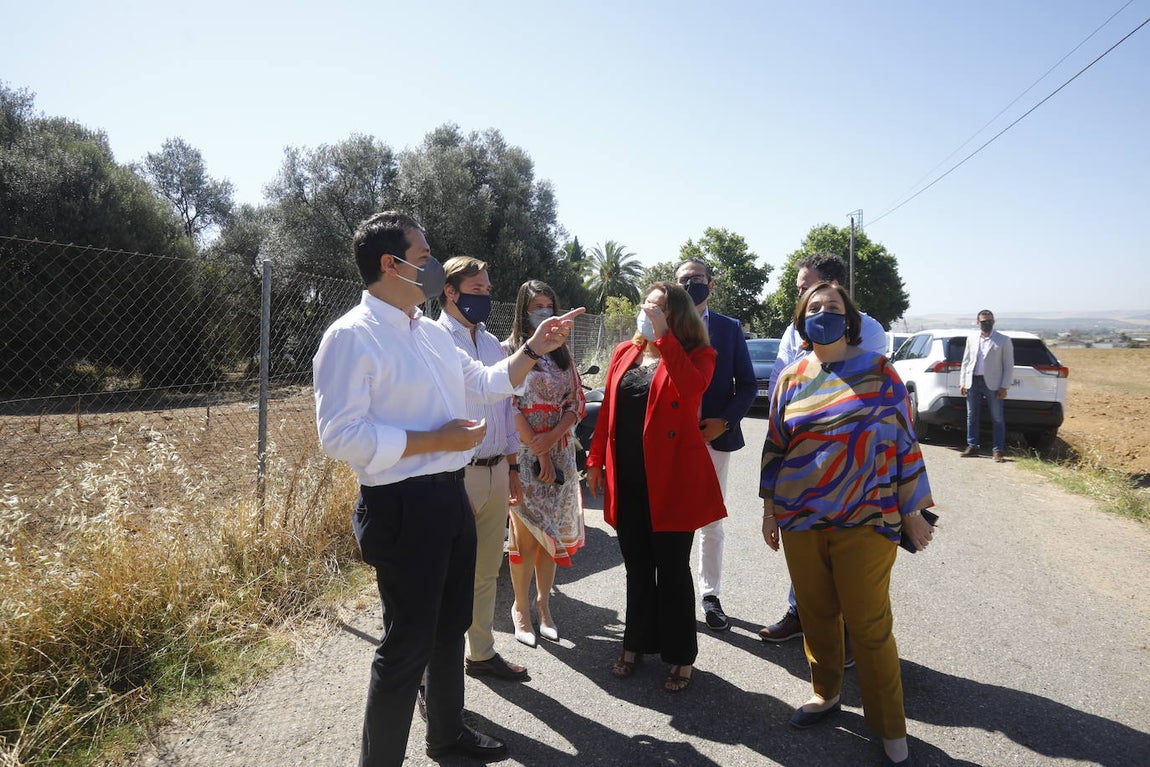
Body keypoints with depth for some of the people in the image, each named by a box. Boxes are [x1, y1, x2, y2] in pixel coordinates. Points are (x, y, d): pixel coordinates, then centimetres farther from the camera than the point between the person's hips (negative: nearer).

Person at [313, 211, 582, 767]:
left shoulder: (432, 332, 12)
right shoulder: (352, 336, -15)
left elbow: (486, 384, 22)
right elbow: (340, 435, -23)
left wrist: (534, 348, 10)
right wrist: (436, 440, -21)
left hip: (450, 496, 9)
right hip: (403, 506, -9)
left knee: (451, 626, 23)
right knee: (408, 644, 4)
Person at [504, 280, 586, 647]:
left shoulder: (562, 354, 12)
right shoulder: (510, 350, -3)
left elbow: (576, 402, 6)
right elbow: (509, 407, -10)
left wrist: (551, 438, -11)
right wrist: (539, 453, -14)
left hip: (559, 453, 5)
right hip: (523, 452, -5)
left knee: (551, 531, 9)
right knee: (526, 532, -1)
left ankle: (543, 603, 22)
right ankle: (522, 608, 14)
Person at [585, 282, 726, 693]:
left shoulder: (696, 353, -4)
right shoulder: (625, 352, 10)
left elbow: (692, 387, -27)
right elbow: (607, 408, 12)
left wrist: (663, 335, -23)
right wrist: (595, 459, 9)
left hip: (672, 477, -4)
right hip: (627, 477, 5)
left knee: (672, 569, 6)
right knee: (637, 566, 17)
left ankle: (681, 657, 23)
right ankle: (636, 643, 34)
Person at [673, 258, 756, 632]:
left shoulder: (730, 328, 5)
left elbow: (747, 385, 3)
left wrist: (724, 421, -10)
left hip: (715, 435, 1)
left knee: (711, 522, 11)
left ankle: (710, 595, 24)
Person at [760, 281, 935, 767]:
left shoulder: (878, 372, -2)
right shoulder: (791, 378, 6)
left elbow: (904, 443, 1)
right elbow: (775, 446, 11)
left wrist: (913, 512, 2)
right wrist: (769, 507, 11)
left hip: (865, 524, -3)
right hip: (800, 523, 3)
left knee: (870, 625, 2)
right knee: (816, 615, 13)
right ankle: (825, 694, 36)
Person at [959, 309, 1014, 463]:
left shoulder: (1004, 340, 0)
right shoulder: (972, 338, 10)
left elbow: (1008, 366, -1)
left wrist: (1004, 387, -8)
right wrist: (963, 382, 6)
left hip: (992, 384, -4)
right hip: (973, 382, 4)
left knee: (997, 419, 0)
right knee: (972, 416, 8)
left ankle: (999, 451, 4)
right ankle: (972, 447, 17)